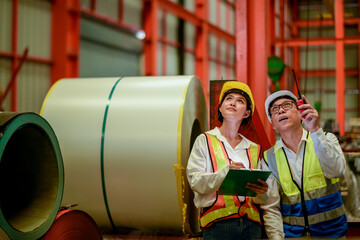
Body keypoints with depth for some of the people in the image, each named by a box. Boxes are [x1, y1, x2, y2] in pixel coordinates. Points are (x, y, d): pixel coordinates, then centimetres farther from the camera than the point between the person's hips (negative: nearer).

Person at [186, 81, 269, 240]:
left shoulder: (254, 149, 18)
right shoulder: (205, 140, 8)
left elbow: (260, 199, 17)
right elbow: (195, 180, -5)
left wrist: (261, 192, -7)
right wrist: (225, 172, -21)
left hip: (251, 224, 3)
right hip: (218, 223, -3)